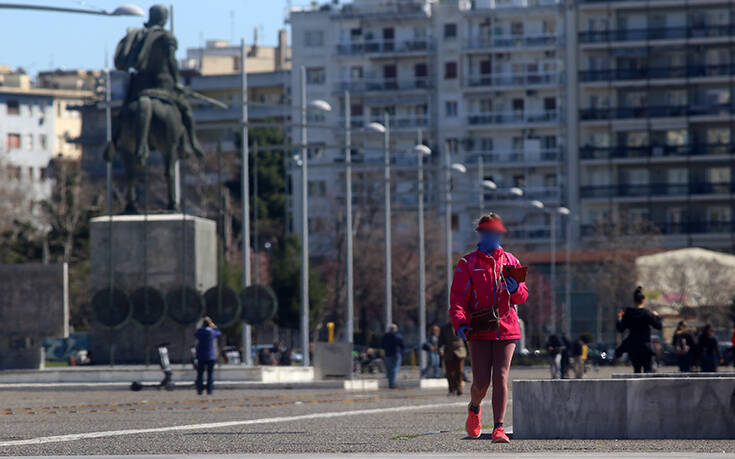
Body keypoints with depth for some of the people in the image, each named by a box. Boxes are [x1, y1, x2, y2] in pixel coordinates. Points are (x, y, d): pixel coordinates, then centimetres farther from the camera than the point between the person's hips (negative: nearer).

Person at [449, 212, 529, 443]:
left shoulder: (511, 262, 13)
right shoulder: (467, 264, 5)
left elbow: (523, 296, 15)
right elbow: (458, 297, -2)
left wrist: (514, 289, -9)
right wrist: (460, 324, -18)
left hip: (506, 329, 2)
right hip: (479, 330, -2)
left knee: (500, 378, -8)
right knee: (481, 382, -4)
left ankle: (498, 428, -8)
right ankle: (474, 408, 30)